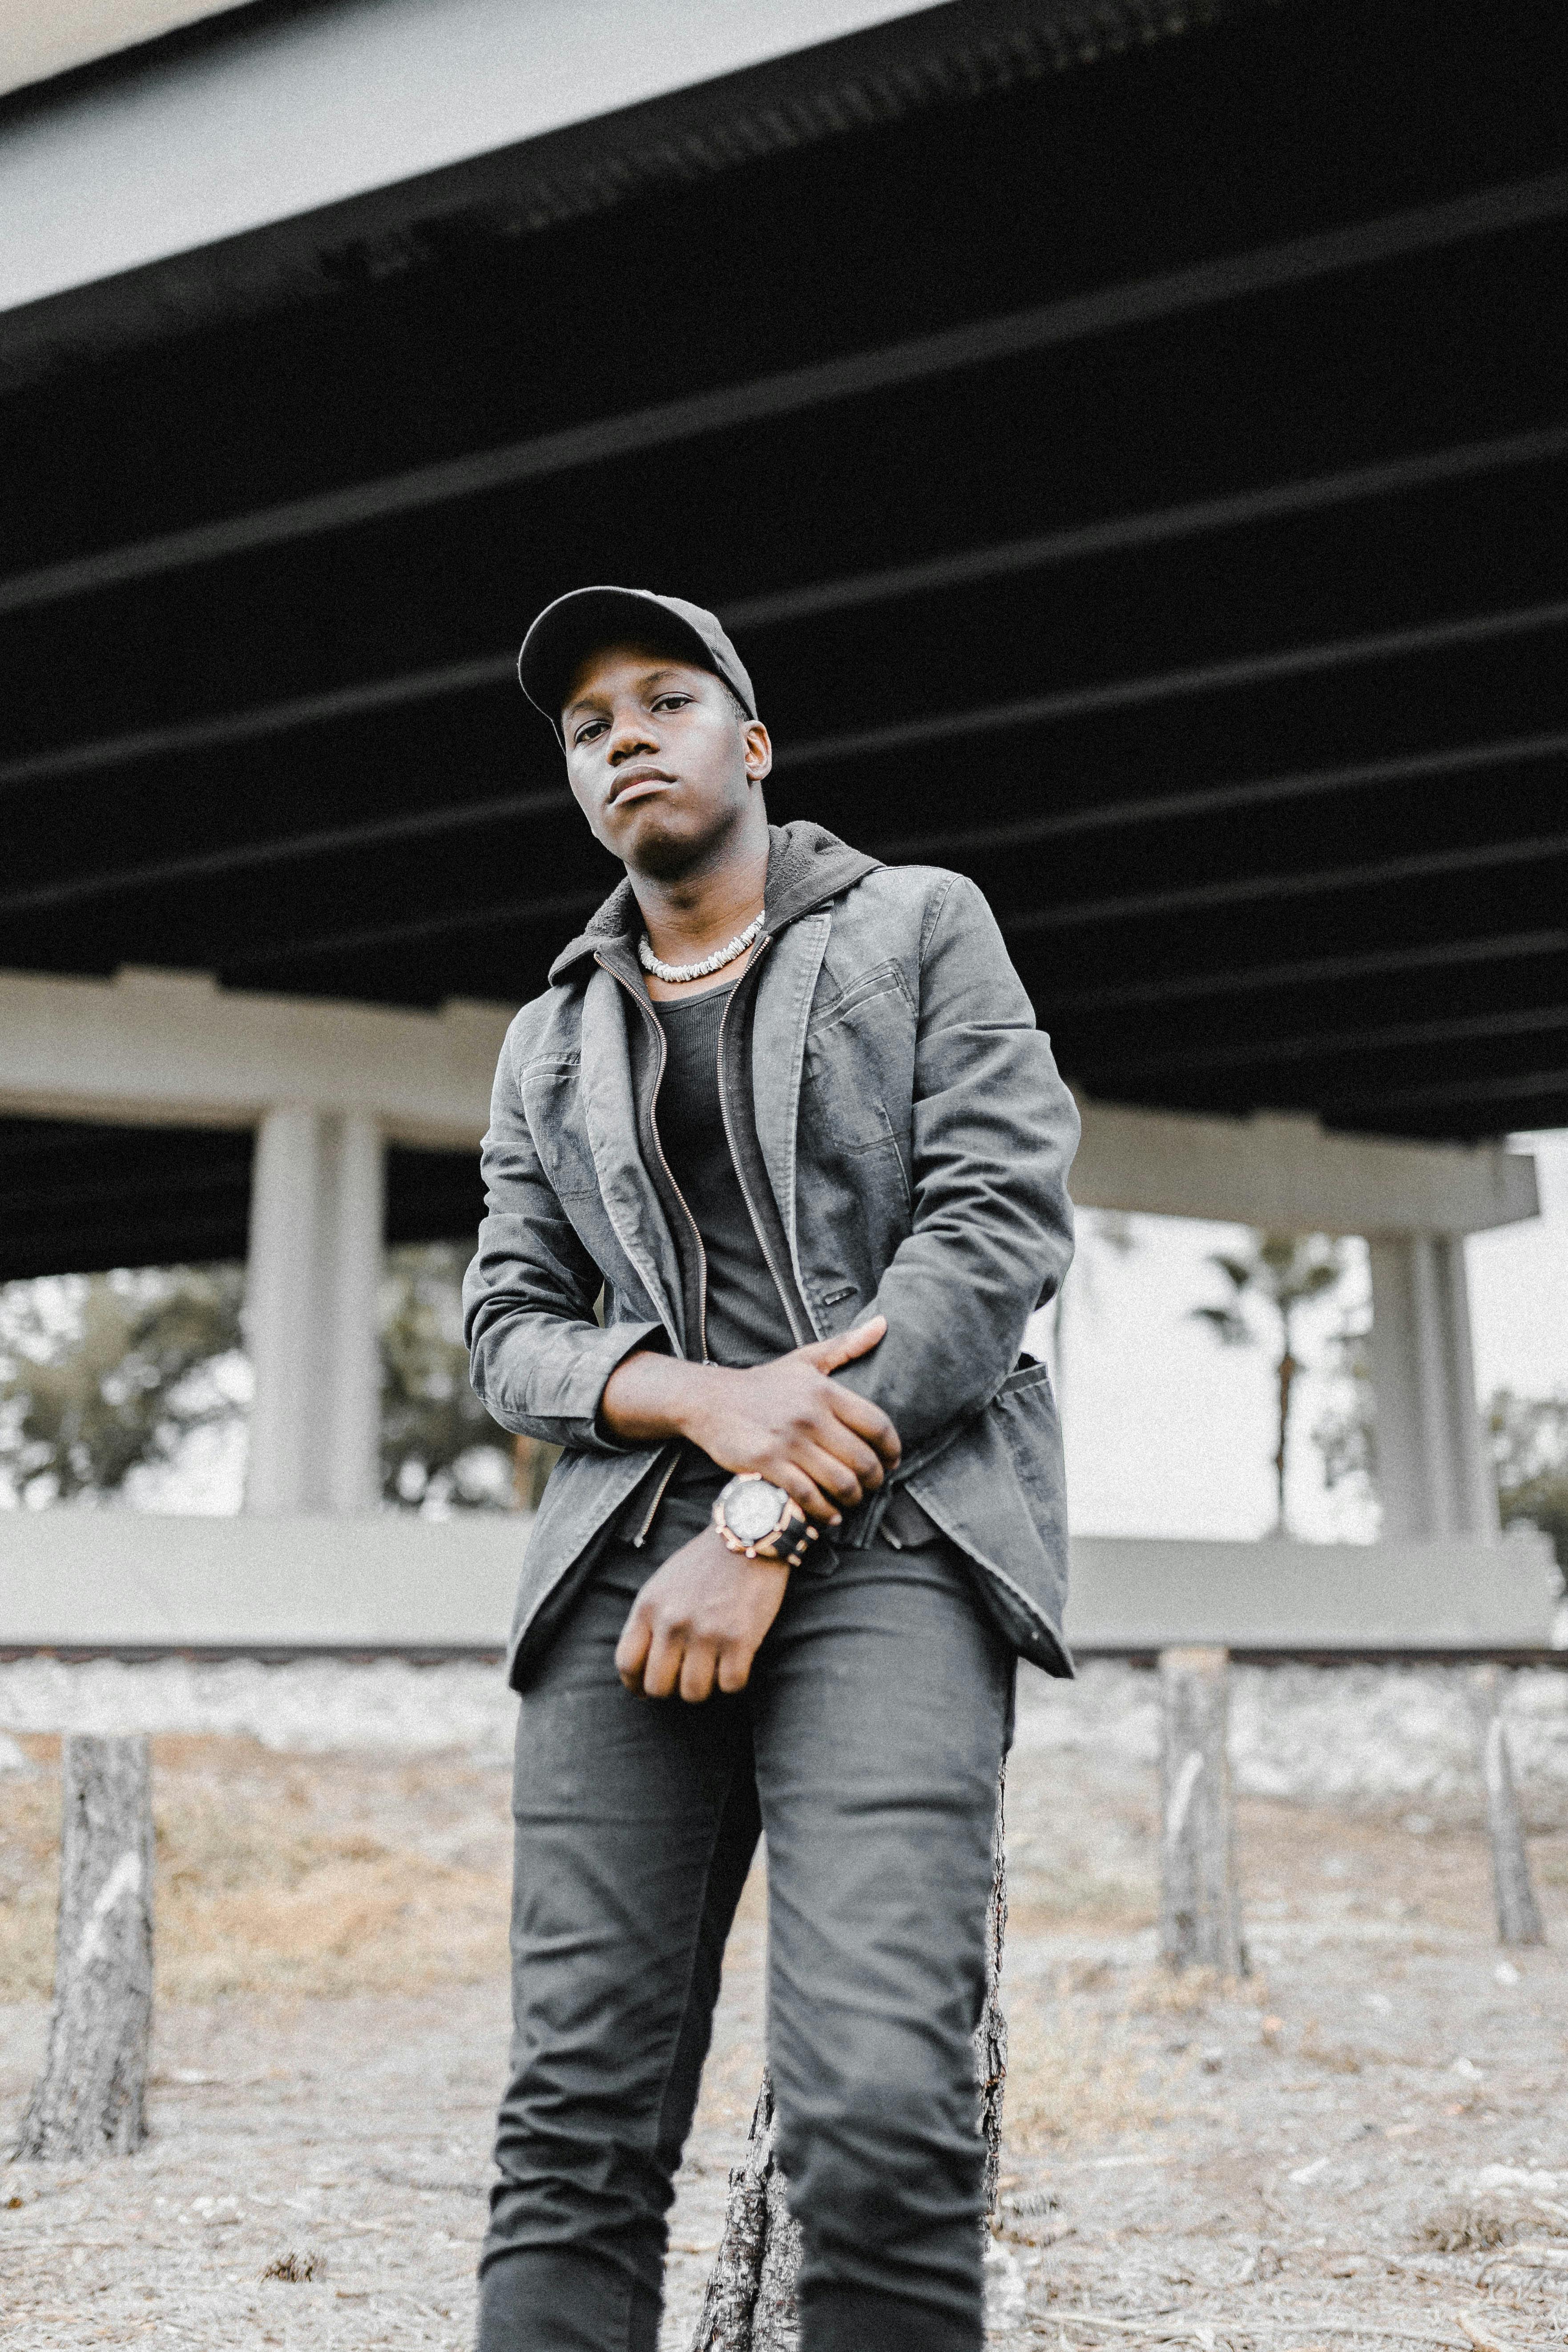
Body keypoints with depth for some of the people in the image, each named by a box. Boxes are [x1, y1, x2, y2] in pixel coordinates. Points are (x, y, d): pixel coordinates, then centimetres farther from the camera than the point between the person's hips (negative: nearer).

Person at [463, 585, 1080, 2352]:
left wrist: (766, 1526, -9)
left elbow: (1001, 1225, -1)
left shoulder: (921, 926, 12)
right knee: (577, 2120, -3)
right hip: (628, 1554, 4)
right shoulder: (552, 1043, 22)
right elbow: (508, 1335, 15)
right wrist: (705, 1401, -9)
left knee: (876, 2107, -18)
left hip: (887, 1539, -3)